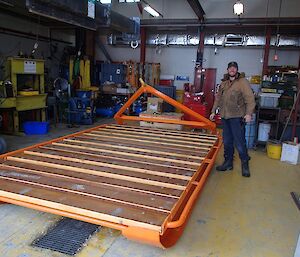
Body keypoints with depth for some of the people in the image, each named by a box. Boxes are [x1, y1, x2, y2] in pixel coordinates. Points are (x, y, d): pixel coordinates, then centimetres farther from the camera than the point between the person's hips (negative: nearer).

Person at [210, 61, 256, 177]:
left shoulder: (243, 82, -5)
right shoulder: (224, 83, 15)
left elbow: (250, 98, -12)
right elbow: (218, 98, 22)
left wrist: (248, 113, -20)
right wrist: (213, 111, 20)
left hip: (237, 117, -6)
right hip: (225, 116, 6)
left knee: (239, 142, -5)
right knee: (227, 141, 12)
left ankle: (245, 164, 11)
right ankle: (228, 163, 24)